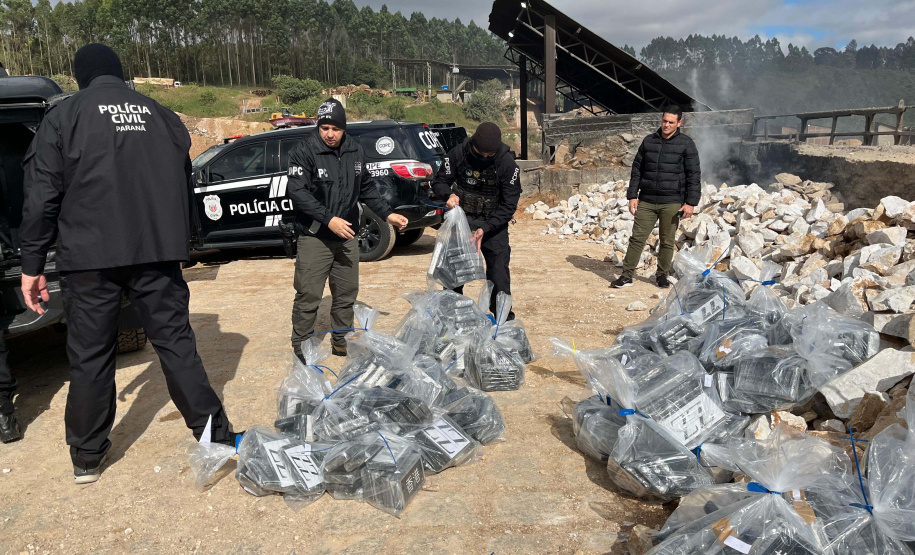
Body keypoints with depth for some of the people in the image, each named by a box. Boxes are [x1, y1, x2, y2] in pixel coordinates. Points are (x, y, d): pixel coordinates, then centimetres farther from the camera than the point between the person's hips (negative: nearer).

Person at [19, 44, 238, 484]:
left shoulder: (63, 117, 1)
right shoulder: (160, 114, 10)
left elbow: (42, 196, -3)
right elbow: (184, 181, 14)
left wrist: (32, 264, 2)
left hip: (89, 257, -2)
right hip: (157, 252, 2)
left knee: (90, 356, 8)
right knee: (176, 342, 8)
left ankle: (86, 458, 20)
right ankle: (216, 435, 9)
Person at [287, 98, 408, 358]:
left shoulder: (355, 151, 7)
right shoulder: (305, 151, -11)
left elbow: (366, 188, 16)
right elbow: (297, 191, -18)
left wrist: (387, 215, 8)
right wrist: (329, 219, -25)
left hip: (347, 236, 6)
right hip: (314, 237, -5)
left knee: (347, 293, 13)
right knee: (308, 294, -4)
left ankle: (341, 342, 28)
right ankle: (300, 348, 9)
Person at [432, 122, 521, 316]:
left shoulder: (507, 162, -17)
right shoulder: (458, 153, -13)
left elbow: (509, 204, -14)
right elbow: (439, 182, -3)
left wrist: (484, 229, -24)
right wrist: (449, 194, -27)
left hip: (493, 221, -1)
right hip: (461, 217, 2)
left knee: (499, 263, -11)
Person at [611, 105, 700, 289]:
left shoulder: (686, 144, 1)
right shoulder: (648, 141, 9)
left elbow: (693, 175, -1)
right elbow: (637, 169, 12)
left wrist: (690, 203, -7)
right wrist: (632, 196, 5)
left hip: (672, 203, -2)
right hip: (646, 201, 2)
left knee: (667, 242, 7)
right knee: (637, 238, -1)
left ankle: (662, 275, 22)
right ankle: (626, 275, 5)